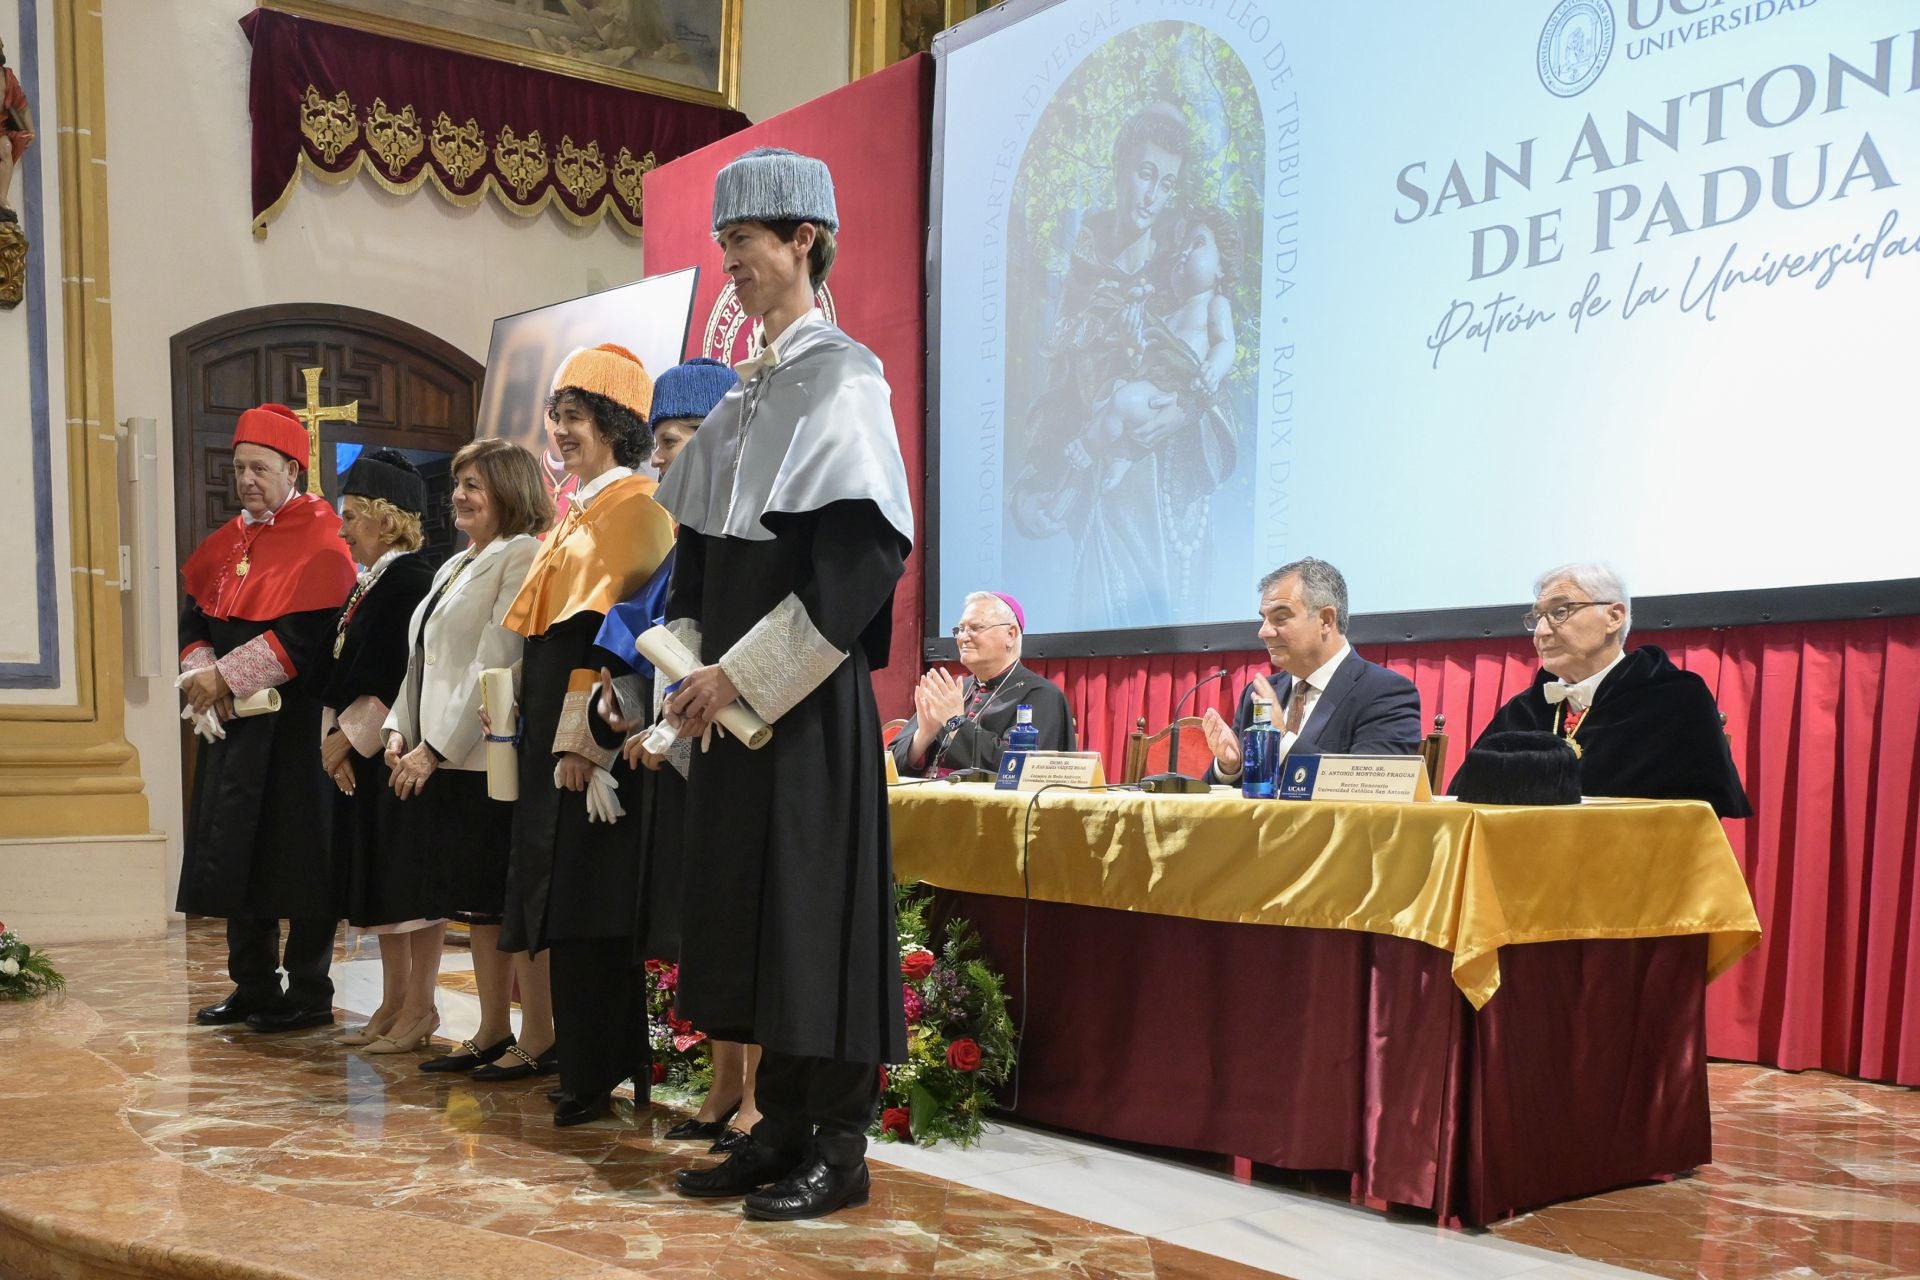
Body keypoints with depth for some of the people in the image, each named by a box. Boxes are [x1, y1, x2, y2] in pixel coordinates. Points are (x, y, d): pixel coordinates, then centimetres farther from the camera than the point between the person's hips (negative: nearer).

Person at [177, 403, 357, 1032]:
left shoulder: (319, 544, -9)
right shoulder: (227, 542, 14)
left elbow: (301, 637, -18)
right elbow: (195, 619, 11)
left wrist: (225, 677, -16)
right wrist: (203, 676, -8)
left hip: (294, 727, -7)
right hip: (231, 723, 7)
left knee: (298, 857, -1)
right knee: (238, 855, 11)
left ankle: (310, 995, 8)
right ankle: (253, 987, 22)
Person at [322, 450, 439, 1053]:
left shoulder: (412, 580, -13)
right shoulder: (368, 585, 16)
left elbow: (400, 680, -20)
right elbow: (345, 673, 15)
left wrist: (347, 736, -13)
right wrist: (336, 738, 2)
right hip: (360, 758, 10)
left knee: (410, 882, -3)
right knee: (379, 881, 13)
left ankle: (420, 1008, 5)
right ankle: (394, 1002, 22)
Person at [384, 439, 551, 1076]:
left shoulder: (523, 557, -10)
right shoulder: (453, 566, 19)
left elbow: (495, 664, -16)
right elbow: (423, 659, 21)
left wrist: (437, 748, -16)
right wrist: (400, 730, 7)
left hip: (490, 757, -9)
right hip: (439, 759, 9)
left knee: (513, 901, -2)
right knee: (475, 900, 13)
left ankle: (539, 1039, 7)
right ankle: (493, 1031, 22)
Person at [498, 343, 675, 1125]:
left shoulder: (634, 510, -9)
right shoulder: (575, 513, 19)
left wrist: (585, 738, -22)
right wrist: (545, 731, 16)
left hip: (598, 735, -9)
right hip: (553, 730, 9)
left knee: (590, 905, -6)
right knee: (563, 900, 11)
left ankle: (601, 1072, 1)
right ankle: (574, 1054, 19)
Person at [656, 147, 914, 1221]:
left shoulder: (842, 378, -7)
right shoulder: (749, 391, 17)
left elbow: (859, 555, -18)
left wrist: (744, 672, -18)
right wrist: (690, 660, 4)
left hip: (808, 699, -8)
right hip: (734, 697, 8)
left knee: (817, 906, -3)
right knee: (747, 903, 10)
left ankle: (839, 1148, 9)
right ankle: (783, 1127, 21)